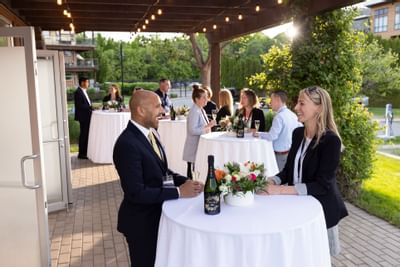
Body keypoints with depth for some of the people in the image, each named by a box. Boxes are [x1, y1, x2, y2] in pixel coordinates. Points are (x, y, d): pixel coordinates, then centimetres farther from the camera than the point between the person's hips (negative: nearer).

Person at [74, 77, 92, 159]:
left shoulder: (84, 91, 15)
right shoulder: (78, 92, -14)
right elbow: (79, 105, -21)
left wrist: (91, 106, 5)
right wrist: (90, 107, -21)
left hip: (87, 116, 9)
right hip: (83, 117, -9)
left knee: (86, 134, 14)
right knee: (83, 135, -4)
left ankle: (85, 152, 23)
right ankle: (81, 154, 4)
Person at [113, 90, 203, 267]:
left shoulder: (150, 132, 3)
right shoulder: (127, 144, -26)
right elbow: (136, 192, -28)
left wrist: (185, 181, -8)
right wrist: (178, 192, -25)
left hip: (156, 214, 8)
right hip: (141, 221, -8)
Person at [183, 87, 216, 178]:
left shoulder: (201, 110, 13)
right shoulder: (194, 111, -16)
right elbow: (193, 130, -24)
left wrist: (209, 125, 9)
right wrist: (207, 126, -20)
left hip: (200, 146, 9)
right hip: (194, 148, -9)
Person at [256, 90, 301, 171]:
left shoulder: (279, 116, -18)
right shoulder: (292, 114, 7)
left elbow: (272, 136, -21)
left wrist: (258, 134, -7)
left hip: (281, 155, -8)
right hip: (292, 152, 8)